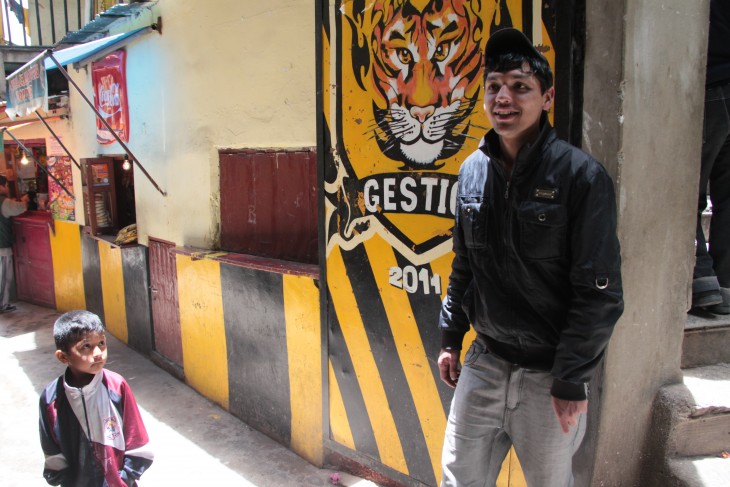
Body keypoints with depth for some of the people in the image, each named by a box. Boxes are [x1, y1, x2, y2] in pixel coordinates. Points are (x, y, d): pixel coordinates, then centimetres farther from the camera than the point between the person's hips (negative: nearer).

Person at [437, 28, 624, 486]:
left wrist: (572, 380, -14)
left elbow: (600, 292, -14)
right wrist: (451, 337, 12)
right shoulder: (473, 170, 2)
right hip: (484, 363, 5)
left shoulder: (582, 175, -14)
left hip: (549, 375, -4)